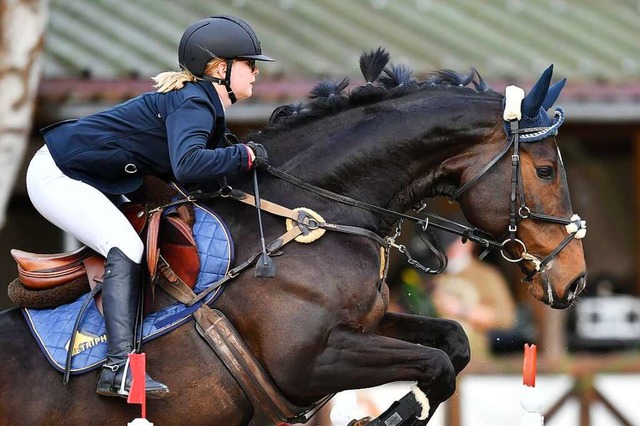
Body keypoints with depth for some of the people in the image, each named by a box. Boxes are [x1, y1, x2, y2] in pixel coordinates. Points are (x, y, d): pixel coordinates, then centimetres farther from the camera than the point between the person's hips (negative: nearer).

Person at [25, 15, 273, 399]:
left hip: (94, 179, 11)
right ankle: (120, 367, -31)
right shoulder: (193, 104, -22)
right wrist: (244, 155, -27)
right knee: (126, 246, -23)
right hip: (57, 175, -11)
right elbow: (187, 165, -41)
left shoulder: (203, 103, 8)